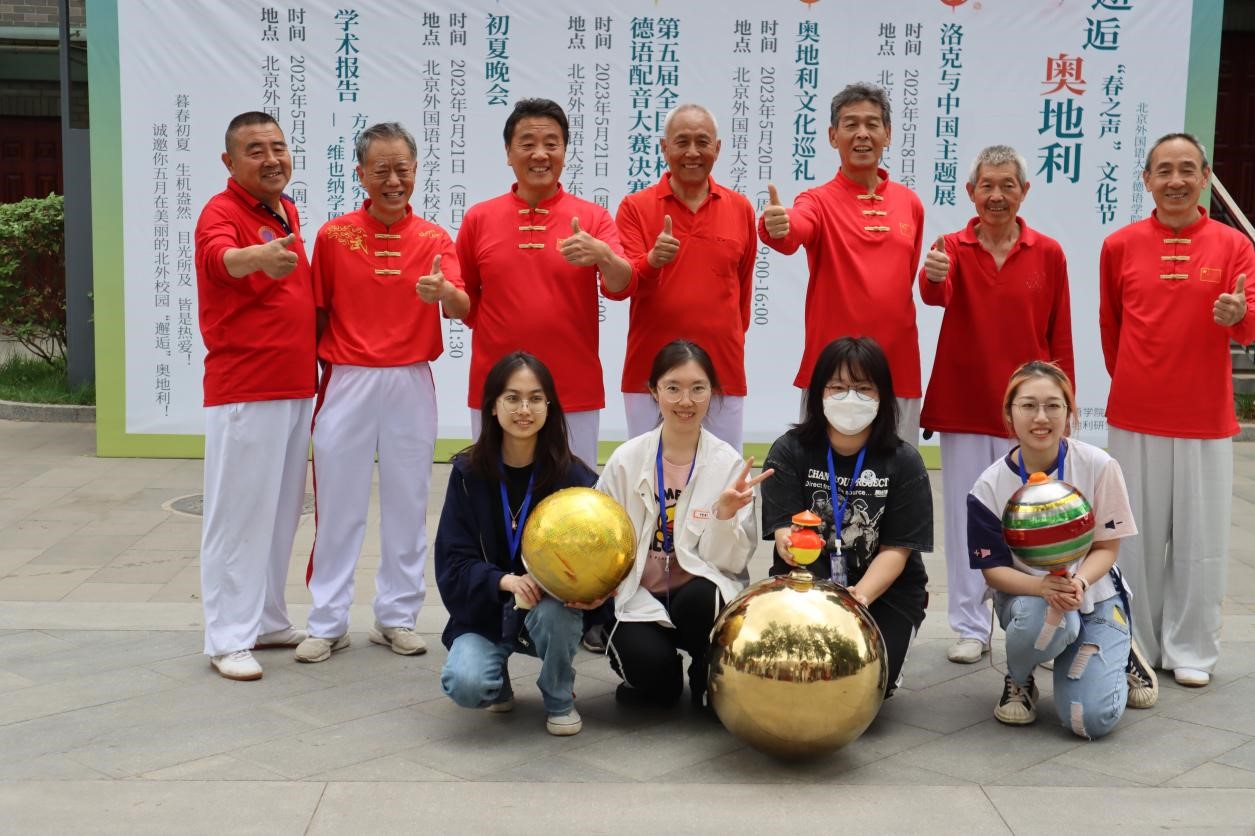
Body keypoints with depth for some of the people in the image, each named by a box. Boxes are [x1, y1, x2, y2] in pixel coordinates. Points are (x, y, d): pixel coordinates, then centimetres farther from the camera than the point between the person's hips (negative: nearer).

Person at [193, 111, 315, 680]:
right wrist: (256, 258, -57)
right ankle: (229, 639, 6)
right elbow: (220, 256, -34)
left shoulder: (288, 211, 13)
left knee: (282, 512, 15)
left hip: (295, 388, 8)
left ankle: (267, 621, 27)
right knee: (239, 514, -3)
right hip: (243, 392, -8)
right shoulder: (221, 213, -10)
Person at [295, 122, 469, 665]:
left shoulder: (434, 239, 3)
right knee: (337, 503, 3)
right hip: (346, 381, -1)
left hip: (410, 382, 1)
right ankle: (328, 623, 13)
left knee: (407, 503, 8)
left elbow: (461, 308, -12)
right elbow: (318, 312, 6)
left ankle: (397, 617, 21)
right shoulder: (334, 235, 2)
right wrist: (328, 362, -6)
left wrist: (443, 291, -34)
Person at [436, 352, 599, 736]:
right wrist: (505, 581, -27)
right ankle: (499, 678, 13)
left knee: (553, 612, -36)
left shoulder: (573, 475, -9)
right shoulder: (469, 473, -6)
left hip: (553, 607, 0)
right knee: (465, 684, -28)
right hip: (484, 610, 0)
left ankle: (560, 699, -2)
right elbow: (453, 563, -8)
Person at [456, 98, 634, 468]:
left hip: (575, 394, -1)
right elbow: (463, 298, 14)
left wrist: (602, 255, -30)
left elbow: (621, 287, -12)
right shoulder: (478, 218, 5)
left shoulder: (593, 217, 1)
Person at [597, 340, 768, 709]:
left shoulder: (729, 465, -5)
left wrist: (725, 512, -24)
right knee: (649, 663, -30)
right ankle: (660, 683, 9)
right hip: (638, 597, 0)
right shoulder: (626, 460, -3)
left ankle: (709, 684, -3)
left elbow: (730, 561, -7)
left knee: (701, 598, -35)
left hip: (698, 594, 0)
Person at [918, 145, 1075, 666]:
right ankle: (971, 627, 16)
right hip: (963, 405, 0)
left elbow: (1060, 338, 5)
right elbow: (936, 294, -22)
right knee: (965, 516, 6)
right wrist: (933, 276, -45)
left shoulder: (1048, 254, 2)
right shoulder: (953, 247, 1)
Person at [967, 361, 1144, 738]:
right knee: (1047, 617, -39)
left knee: (1092, 719, -18)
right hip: (1027, 594, 0)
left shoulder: (1099, 467, -13)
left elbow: (1106, 548, -6)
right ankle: (1018, 680, -2)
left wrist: (1078, 583, -28)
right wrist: (1043, 586, -30)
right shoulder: (990, 486, -12)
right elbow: (994, 569, -9)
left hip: (1093, 593, 0)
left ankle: (1116, 653, 19)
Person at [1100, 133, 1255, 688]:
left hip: (1205, 419, 0)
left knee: (1201, 539, 7)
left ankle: (1191, 652, 22)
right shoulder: (1120, 246, 0)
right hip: (1134, 418, 0)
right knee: (1137, 538, 9)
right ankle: (1137, 648, 23)